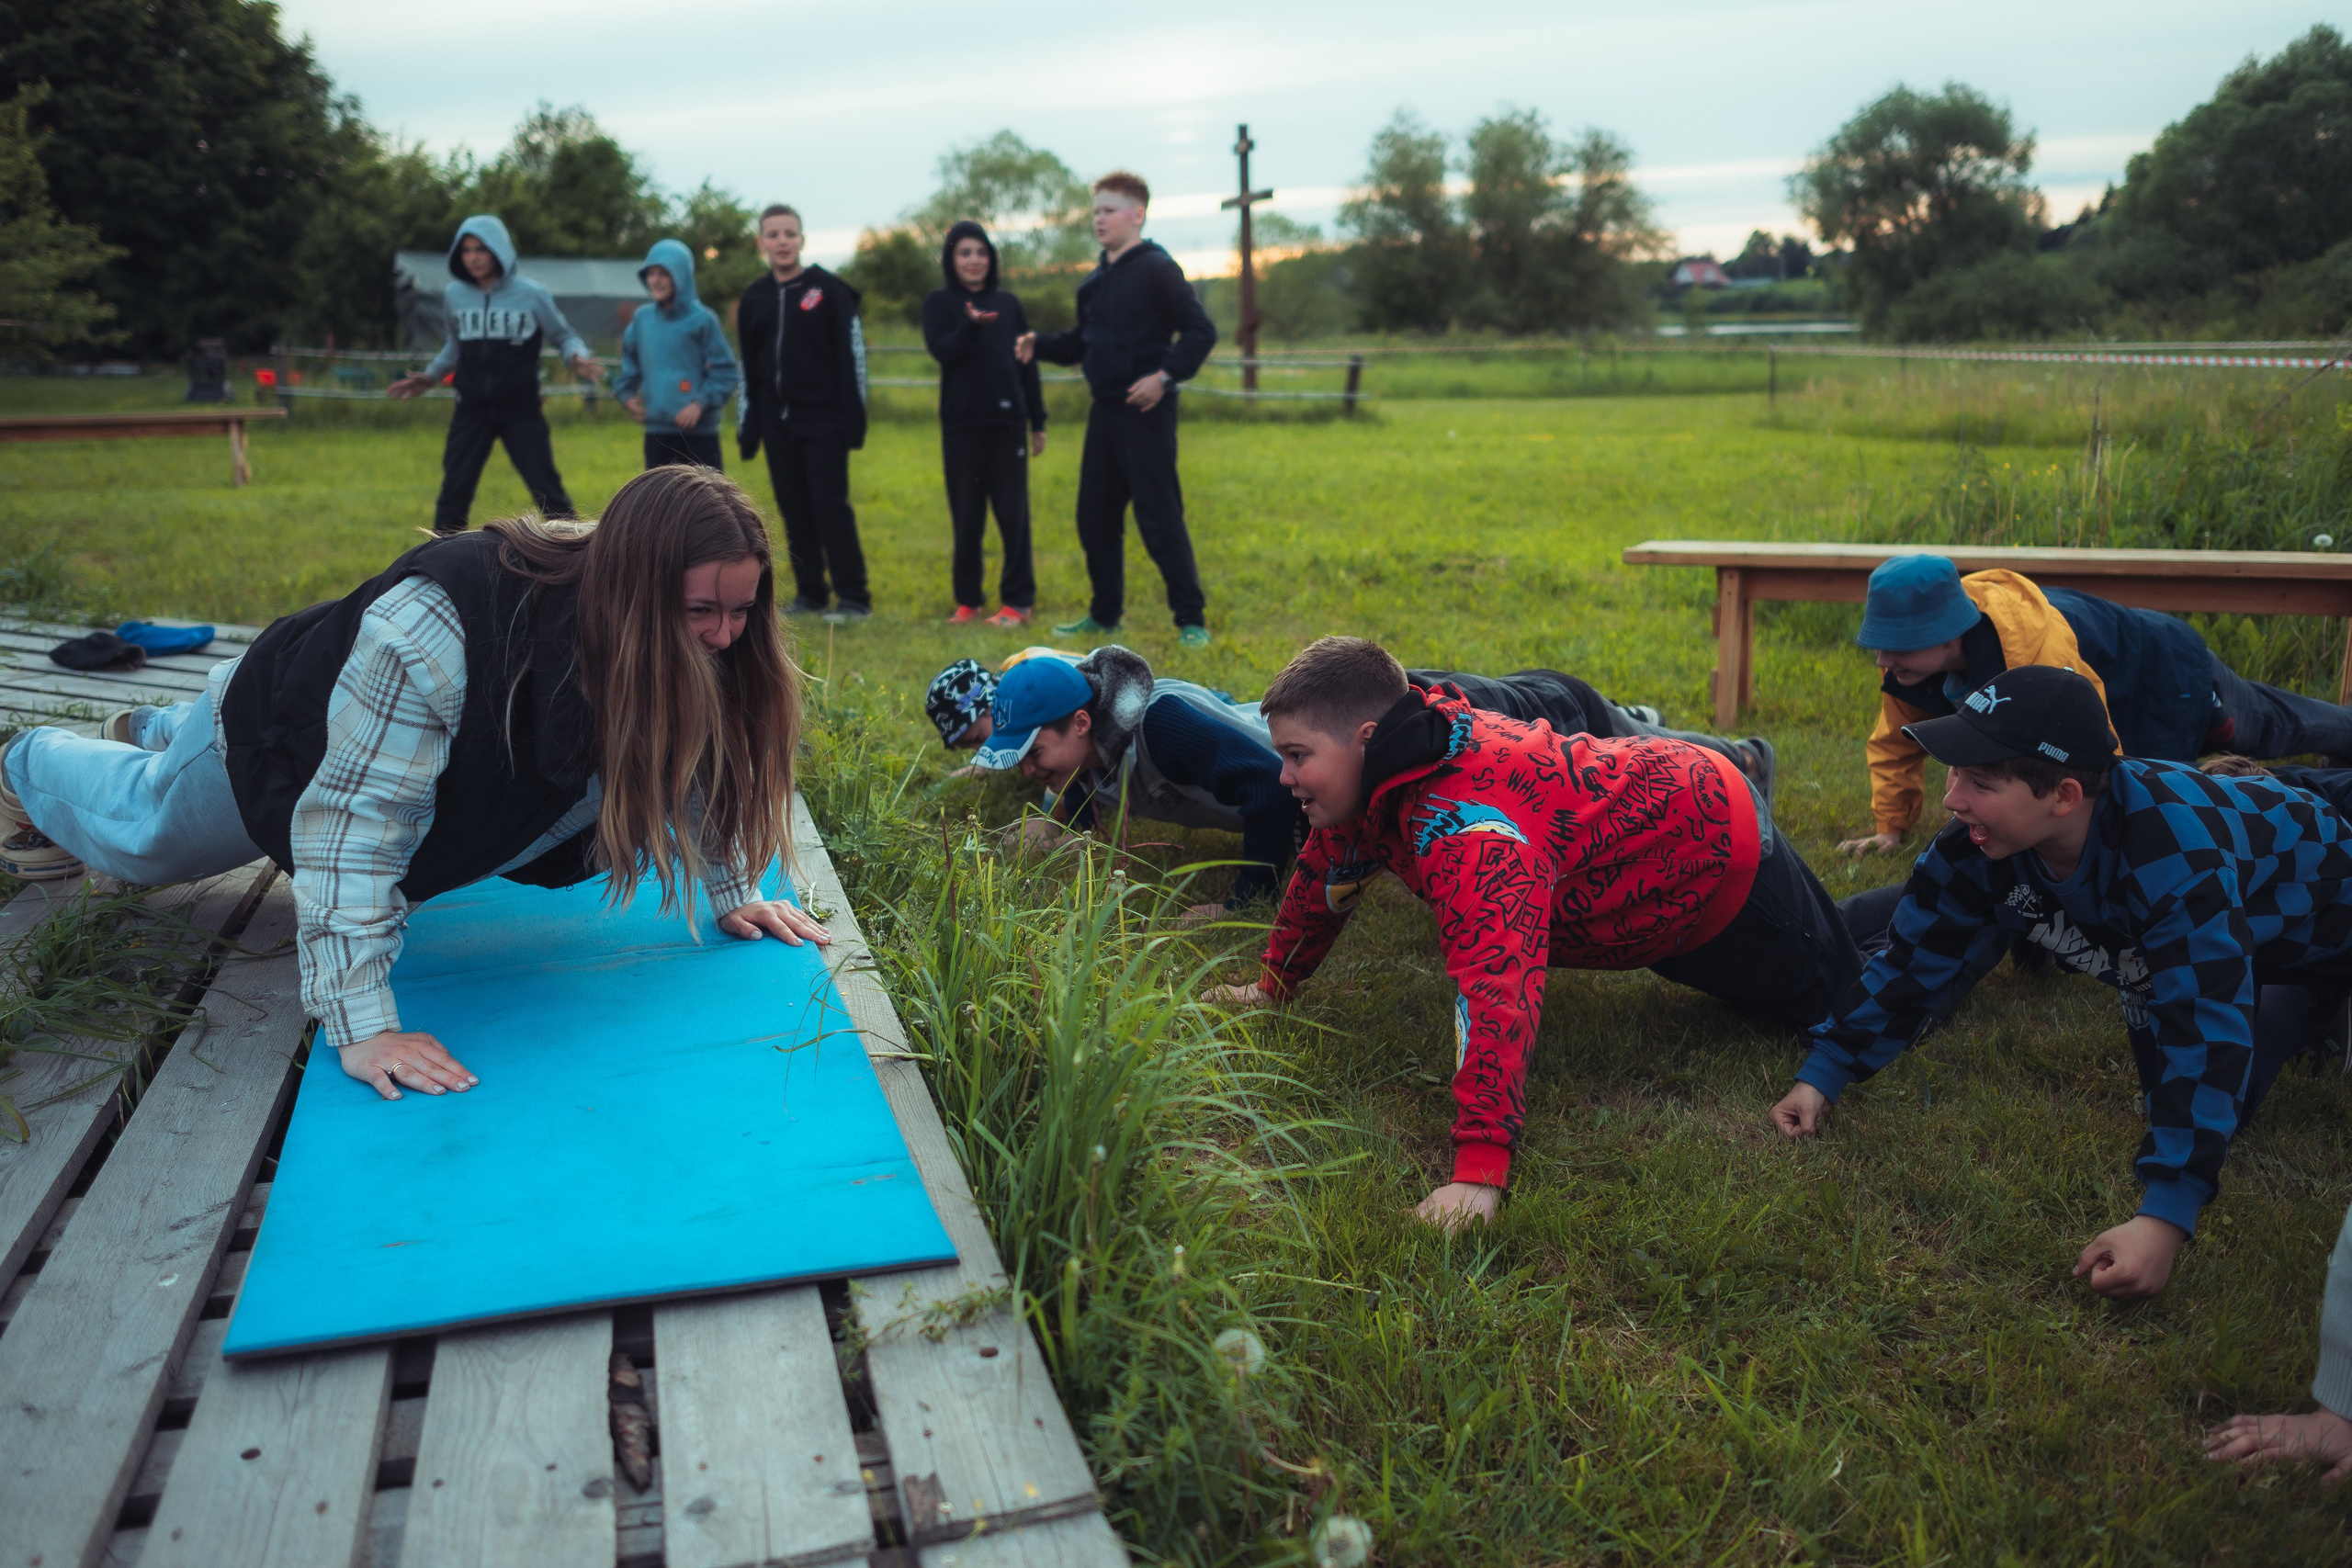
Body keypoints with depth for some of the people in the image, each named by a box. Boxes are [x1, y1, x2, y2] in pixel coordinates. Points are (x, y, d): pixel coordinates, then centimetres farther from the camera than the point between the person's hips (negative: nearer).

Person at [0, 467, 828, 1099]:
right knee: (142, 834, 23)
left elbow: (699, 756, -12)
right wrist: (360, 1023, -48)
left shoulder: (691, 644, -30)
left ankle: (161, 732, 68)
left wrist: (734, 893, -13)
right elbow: (355, 823, -47)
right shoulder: (434, 631, -49)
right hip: (285, 737, -6)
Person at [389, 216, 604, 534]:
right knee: (454, 492, 4)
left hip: (522, 411, -3)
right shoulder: (453, 294, 4)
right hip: (471, 411, 3)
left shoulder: (531, 295, -6)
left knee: (547, 490, -1)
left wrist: (577, 356, -16)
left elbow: (563, 334, 5)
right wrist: (430, 376, 14)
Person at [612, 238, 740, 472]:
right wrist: (626, 394, 8)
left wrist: (701, 403, -17)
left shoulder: (702, 319, -7)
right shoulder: (642, 318, 7)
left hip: (699, 432, -5)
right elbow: (630, 364, 22)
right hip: (656, 432, 5)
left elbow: (727, 373, -8)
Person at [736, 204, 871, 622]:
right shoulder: (754, 298, 13)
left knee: (831, 505, -7)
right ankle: (810, 593, 13)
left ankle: (854, 597, -3)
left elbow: (852, 354, -4)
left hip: (823, 420, -5)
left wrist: (853, 417, -10)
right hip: (777, 423, 5)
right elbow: (747, 368, 17)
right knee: (794, 509, 6)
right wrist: (746, 427, 12)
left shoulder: (829, 290, -1)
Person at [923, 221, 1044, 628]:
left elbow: (1028, 364, 13)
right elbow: (941, 350, -12)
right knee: (966, 515, 4)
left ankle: (1017, 601, 4)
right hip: (960, 425, -1)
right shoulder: (938, 303, 5)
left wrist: (1038, 422, 11)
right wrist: (971, 325, -30)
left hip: (1007, 421, 1)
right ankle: (966, 601, 13)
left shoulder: (1008, 303, 10)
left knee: (1012, 513, -1)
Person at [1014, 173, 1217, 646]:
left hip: (1147, 412, -8)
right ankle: (1105, 615, 24)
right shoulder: (1095, 281, 16)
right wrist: (1039, 344, 6)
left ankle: (1191, 619, 0)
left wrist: (1165, 375, -22)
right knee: (1095, 517, 11)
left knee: (1159, 518, -7)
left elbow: (1200, 331, -12)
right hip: (1104, 412, 8)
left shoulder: (1157, 269, -7)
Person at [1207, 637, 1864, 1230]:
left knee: (1836, 985, 17)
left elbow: (1498, 987, -54)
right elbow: (1325, 872, 1)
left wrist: (1479, 1172, -57)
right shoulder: (1379, 772, -16)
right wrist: (1272, 987, 10)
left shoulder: (1465, 825, -45)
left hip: (1722, 861, -7)